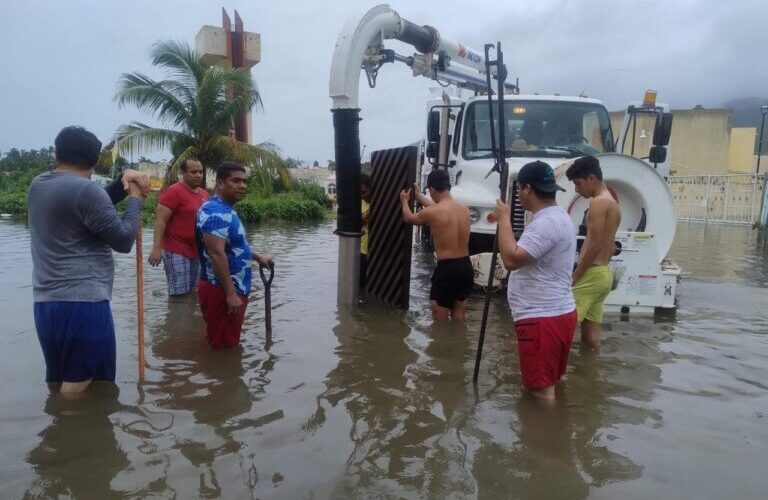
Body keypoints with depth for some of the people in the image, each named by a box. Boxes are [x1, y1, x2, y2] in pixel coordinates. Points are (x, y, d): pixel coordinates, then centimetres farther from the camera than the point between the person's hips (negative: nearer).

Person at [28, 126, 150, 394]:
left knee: (58, 382, 16)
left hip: (46, 303, 8)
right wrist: (135, 199, 3)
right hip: (83, 303, -8)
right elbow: (123, 240, -8)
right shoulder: (86, 190, -12)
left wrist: (123, 180, 9)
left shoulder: (38, 185, 13)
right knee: (79, 387, -2)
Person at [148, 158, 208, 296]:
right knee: (179, 294, -7)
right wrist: (157, 248, -23)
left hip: (197, 252, 8)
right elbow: (160, 221, -15)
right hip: (177, 252, -8)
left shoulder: (204, 193, 12)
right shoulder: (174, 191, -11)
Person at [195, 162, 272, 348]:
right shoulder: (215, 212, -21)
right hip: (220, 290, -11)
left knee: (228, 345, 22)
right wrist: (230, 294, -29)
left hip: (234, 289, 11)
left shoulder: (226, 210, 13)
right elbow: (217, 254, -28)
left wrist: (257, 257, 24)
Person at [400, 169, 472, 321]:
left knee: (440, 319, 7)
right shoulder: (464, 208, 5)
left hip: (447, 268, -6)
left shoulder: (431, 212, -13)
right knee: (459, 317, 20)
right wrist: (418, 196, 38)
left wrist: (404, 201, 31)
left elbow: (409, 218, 10)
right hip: (465, 266, 6)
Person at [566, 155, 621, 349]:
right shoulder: (613, 204, 19)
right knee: (591, 337, 12)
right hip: (605, 274, 10)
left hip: (591, 274, -10)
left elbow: (595, 245, -18)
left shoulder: (598, 202, -12)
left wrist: (574, 276, -13)